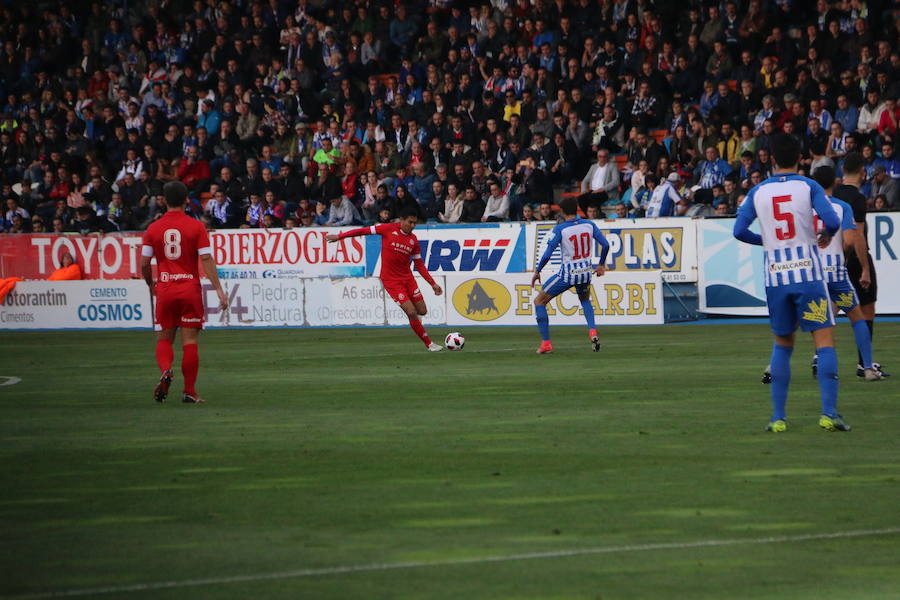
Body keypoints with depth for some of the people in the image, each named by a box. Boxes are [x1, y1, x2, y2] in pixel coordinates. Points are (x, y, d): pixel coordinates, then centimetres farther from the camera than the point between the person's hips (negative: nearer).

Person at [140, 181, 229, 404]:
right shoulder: (196, 227, -3)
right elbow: (207, 260, -9)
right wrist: (219, 289, -9)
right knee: (190, 341, 3)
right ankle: (189, 391, 2)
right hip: (190, 289, -1)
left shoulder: (153, 229, 2)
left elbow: (144, 264, 2)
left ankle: (165, 371, -18)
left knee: (164, 339, 12)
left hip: (164, 290, 1)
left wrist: (151, 286, 20)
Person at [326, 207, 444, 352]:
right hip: (390, 279, -5)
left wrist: (433, 283, 6)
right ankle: (429, 344, -1)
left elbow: (419, 265, 10)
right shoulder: (388, 229, -9)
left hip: (407, 277, 5)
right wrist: (339, 236, -3)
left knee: (422, 311, 3)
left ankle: (415, 318, 40)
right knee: (411, 312, -12)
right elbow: (364, 231, -3)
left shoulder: (413, 240, 4)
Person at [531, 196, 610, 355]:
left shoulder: (560, 229, -13)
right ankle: (592, 331, 10)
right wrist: (601, 265, 17)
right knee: (585, 300, 35)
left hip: (567, 274, -5)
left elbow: (548, 254, -15)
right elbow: (605, 245, 2)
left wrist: (537, 271, -1)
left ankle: (546, 343, 5)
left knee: (539, 302, 12)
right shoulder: (589, 225, -1)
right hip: (585, 271, 5)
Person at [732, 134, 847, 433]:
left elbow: (739, 231, 3)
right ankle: (829, 412, -14)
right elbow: (832, 221, -13)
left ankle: (778, 417, 9)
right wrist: (826, 237, 9)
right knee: (825, 341, -2)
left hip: (775, 276, 3)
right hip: (808, 272, -3)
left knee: (782, 346, 14)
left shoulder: (758, 192, 6)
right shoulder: (808, 187, -2)